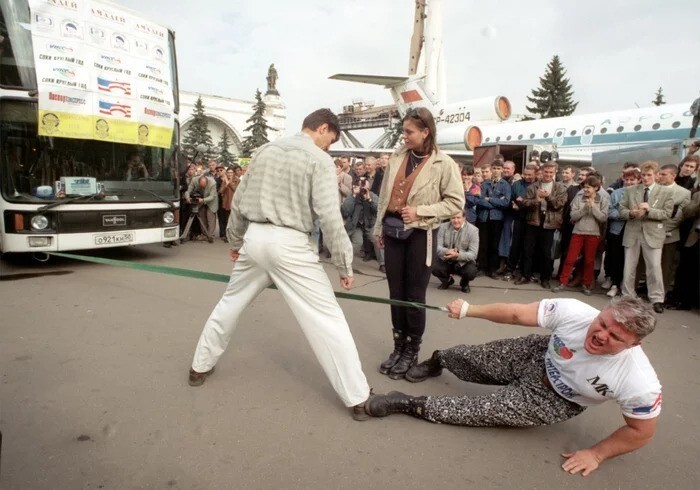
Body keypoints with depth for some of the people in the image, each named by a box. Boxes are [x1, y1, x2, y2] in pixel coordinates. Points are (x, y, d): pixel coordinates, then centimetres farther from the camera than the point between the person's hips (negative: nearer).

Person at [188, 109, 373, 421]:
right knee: (326, 317, -1)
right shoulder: (319, 160, -6)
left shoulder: (265, 150, 12)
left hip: (255, 238, 6)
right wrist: (344, 264, -7)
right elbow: (329, 217, -14)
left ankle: (200, 367, 41)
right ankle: (357, 397, 4)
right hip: (289, 244, -6)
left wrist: (235, 240, 27)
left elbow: (239, 201, 15)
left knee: (231, 303, 25)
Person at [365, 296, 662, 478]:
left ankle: (409, 405, 9)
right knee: (473, 361, 13)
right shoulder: (574, 311, -32)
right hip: (536, 357, 2)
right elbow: (517, 314, -21)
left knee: (483, 410, -9)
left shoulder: (640, 383, -34)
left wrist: (596, 455, -13)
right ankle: (438, 361, 51)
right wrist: (469, 310, -16)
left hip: (553, 401, -2)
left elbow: (642, 431, -15)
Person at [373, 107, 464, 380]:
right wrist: (379, 227, 13)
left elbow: (456, 202, -7)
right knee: (396, 292, 11)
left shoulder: (443, 164, -8)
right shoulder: (397, 157, 6)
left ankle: (412, 351, 21)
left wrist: (420, 211, -17)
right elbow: (385, 195, 12)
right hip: (393, 231, 5)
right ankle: (398, 347, 25)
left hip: (420, 234, -4)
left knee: (414, 294, 5)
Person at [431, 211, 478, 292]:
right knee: (434, 267, -26)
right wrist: (446, 251, -35)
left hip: (464, 262, -2)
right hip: (446, 260, 2)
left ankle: (464, 283, 10)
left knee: (471, 272, -32)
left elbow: (473, 254, -19)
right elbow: (437, 246, -11)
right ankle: (447, 280, 13)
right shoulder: (443, 227, -7)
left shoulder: (473, 230, -14)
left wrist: (458, 255, -38)